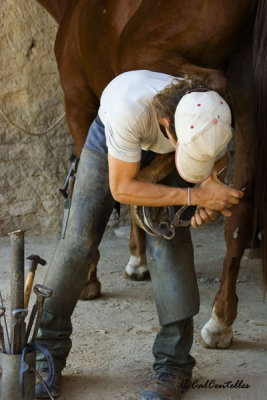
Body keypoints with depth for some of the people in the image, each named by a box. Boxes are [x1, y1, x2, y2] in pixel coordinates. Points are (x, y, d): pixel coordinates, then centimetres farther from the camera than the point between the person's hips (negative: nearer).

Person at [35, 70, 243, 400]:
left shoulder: (210, 117, -33)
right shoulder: (129, 109, -46)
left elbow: (217, 157, -7)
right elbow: (121, 188, -36)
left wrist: (211, 180, -30)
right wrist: (195, 196, -42)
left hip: (163, 151, 2)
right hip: (109, 138, -2)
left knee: (166, 240, -15)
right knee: (81, 237, -9)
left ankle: (172, 364, -7)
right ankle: (48, 353, 4)